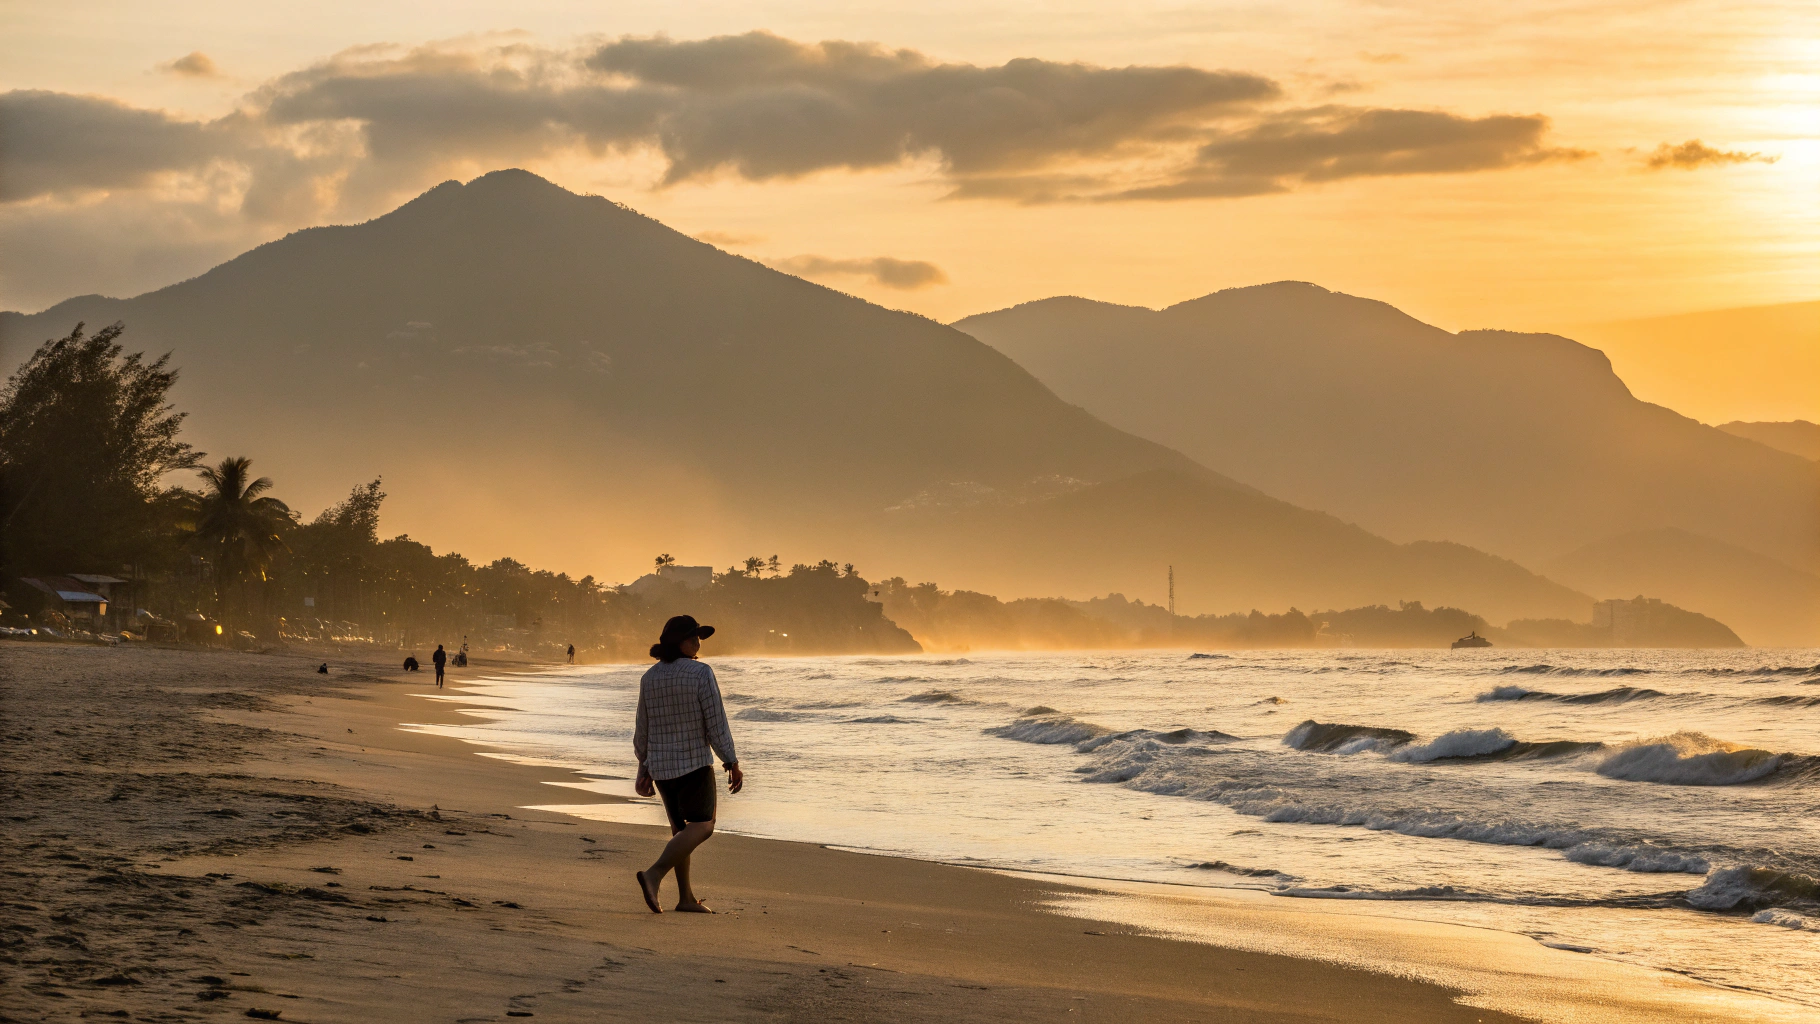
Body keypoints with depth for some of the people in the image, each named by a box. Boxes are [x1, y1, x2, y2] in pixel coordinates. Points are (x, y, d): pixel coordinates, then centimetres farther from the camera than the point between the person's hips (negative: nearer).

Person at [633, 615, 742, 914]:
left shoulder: (650, 678, 3)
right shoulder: (701, 674, -14)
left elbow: (642, 731, 8)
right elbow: (716, 724, -14)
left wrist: (644, 770, 17)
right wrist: (733, 764, -7)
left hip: (661, 764, 6)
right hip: (694, 761, -6)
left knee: (681, 827, 16)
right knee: (701, 827, -2)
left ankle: (686, 898, 14)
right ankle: (653, 874, -22)